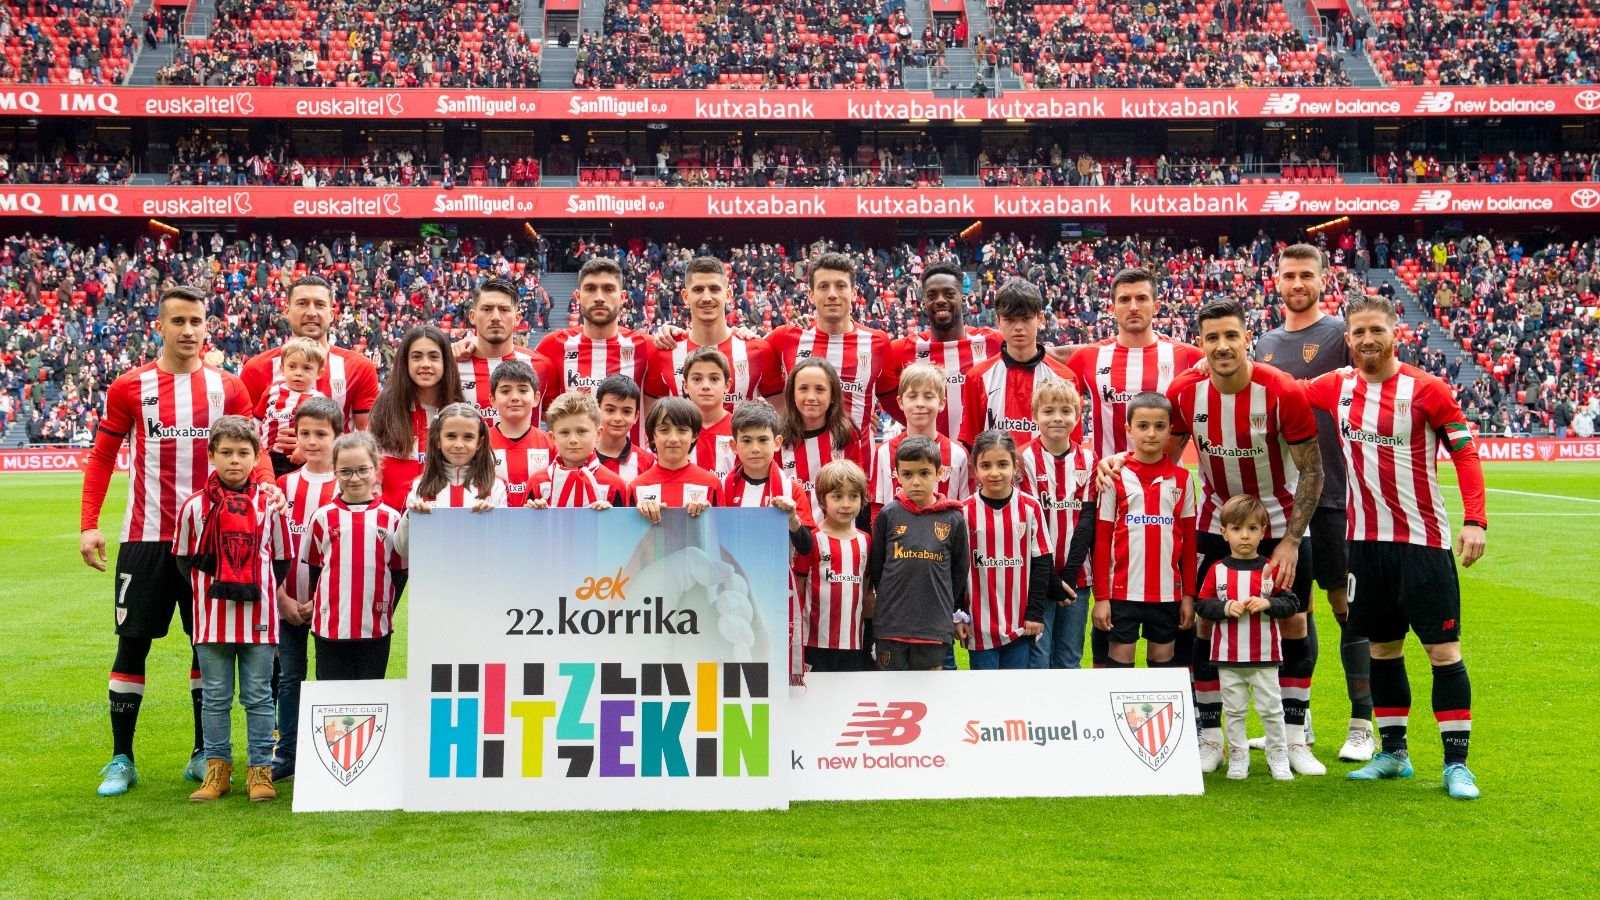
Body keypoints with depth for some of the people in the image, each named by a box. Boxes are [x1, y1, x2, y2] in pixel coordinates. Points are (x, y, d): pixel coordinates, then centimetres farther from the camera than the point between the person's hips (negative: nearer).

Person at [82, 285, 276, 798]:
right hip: (146, 537, -1)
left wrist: (267, 487, -19)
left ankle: (204, 754, 20)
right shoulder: (129, 388, 0)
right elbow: (101, 457, 5)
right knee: (133, 642, 3)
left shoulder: (228, 389, 3)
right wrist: (88, 524, -4)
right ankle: (121, 759, 14)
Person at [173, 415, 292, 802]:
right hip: (212, 617, 0)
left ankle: (260, 770, 13)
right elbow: (184, 558, 9)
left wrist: (261, 590, 2)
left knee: (258, 696, 5)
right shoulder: (195, 505, 0)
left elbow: (281, 559, 9)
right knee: (215, 697, 8)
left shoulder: (269, 504, 1)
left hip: (259, 616, 0)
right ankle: (217, 769, 18)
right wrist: (207, 588, 0)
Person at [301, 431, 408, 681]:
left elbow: (400, 571, 6)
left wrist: (385, 611, 1)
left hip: (376, 629, 0)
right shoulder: (323, 517, 1)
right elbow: (312, 567, 9)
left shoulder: (390, 518, 1)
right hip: (330, 628, 0)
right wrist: (320, 606, 3)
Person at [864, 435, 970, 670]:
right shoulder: (888, 515, 0)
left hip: (934, 626, 0)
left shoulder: (954, 519, 1)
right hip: (890, 624, 0)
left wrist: (958, 614, 15)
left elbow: (959, 571, 11)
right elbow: (875, 567, 10)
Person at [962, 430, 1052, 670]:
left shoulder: (1030, 508, -2)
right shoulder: (966, 512, -6)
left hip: (1020, 623, 1)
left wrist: (1035, 612, -1)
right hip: (980, 625, -1)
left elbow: (1041, 563, 2)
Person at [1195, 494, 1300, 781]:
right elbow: (1201, 605, -1)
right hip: (1228, 657, 1)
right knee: (1233, 711, 9)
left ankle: (1278, 758, 19)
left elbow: (1291, 603, -1)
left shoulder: (1270, 570, -1)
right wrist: (1226, 607, -16)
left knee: (1271, 709, 6)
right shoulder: (1217, 570, -1)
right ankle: (1238, 759, 19)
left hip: (1265, 655, -1)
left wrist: (1268, 604, -17)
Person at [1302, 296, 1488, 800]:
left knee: (1443, 649, -3)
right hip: (1365, 540, 4)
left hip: (1422, 540, -4)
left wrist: (1475, 520, -17)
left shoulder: (1426, 389, -8)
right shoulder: (1335, 388, 4)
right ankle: (1393, 754, 23)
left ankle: (1456, 764, 5)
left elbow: (1466, 453, -7)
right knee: (1382, 648, 12)